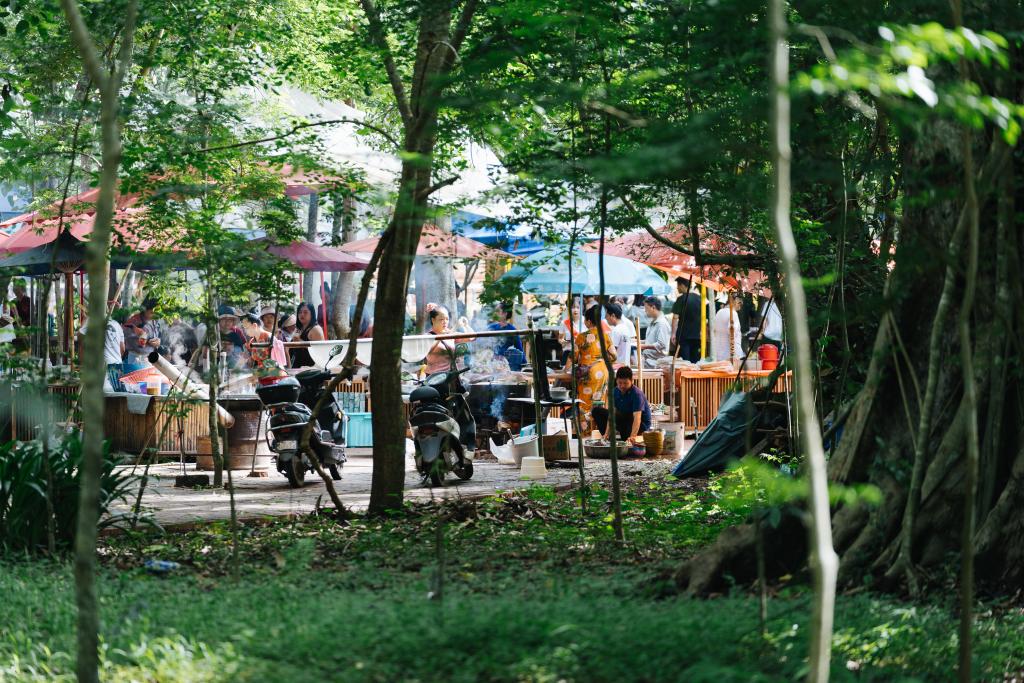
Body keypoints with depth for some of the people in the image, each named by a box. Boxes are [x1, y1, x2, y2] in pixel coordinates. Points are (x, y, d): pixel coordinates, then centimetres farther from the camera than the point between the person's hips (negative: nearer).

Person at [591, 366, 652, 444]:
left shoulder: (637, 394, -26)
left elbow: (637, 417, -37)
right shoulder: (615, 391, -7)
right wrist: (607, 433, -23)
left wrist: (632, 436, -51)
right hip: (624, 419, 7)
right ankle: (607, 438, -6)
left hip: (641, 424, -7)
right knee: (597, 411, -2)